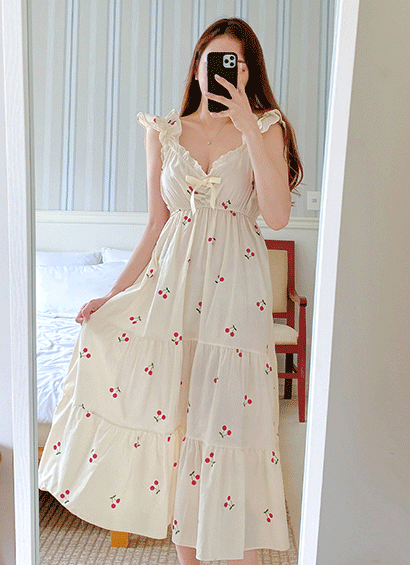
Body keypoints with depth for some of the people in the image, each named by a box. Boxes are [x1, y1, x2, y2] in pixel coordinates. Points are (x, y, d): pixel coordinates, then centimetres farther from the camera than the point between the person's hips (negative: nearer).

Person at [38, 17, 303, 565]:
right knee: (172, 415, 5)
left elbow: (277, 215, -13)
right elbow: (156, 226, 10)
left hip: (235, 287, -2)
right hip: (172, 279, 3)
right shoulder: (164, 133, 10)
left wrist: (247, 126, -15)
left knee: (230, 419, -1)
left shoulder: (265, 128, 3)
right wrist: (113, 294, 3)